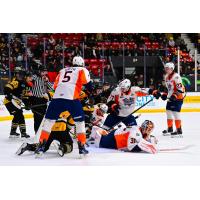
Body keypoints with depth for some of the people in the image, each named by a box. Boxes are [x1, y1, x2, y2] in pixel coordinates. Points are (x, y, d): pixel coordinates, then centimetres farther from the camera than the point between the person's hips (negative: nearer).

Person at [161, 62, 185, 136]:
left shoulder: (176, 76, -18)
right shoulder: (166, 77, 12)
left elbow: (180, 88, -22)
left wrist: (175, 95, -28)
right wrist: (165, 94, 12)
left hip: (178, 97, -10)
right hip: (171, 97, 10)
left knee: (175, 112, -13)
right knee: (168, 111, 13)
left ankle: (179, 130, -9)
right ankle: (170, 128, 27)